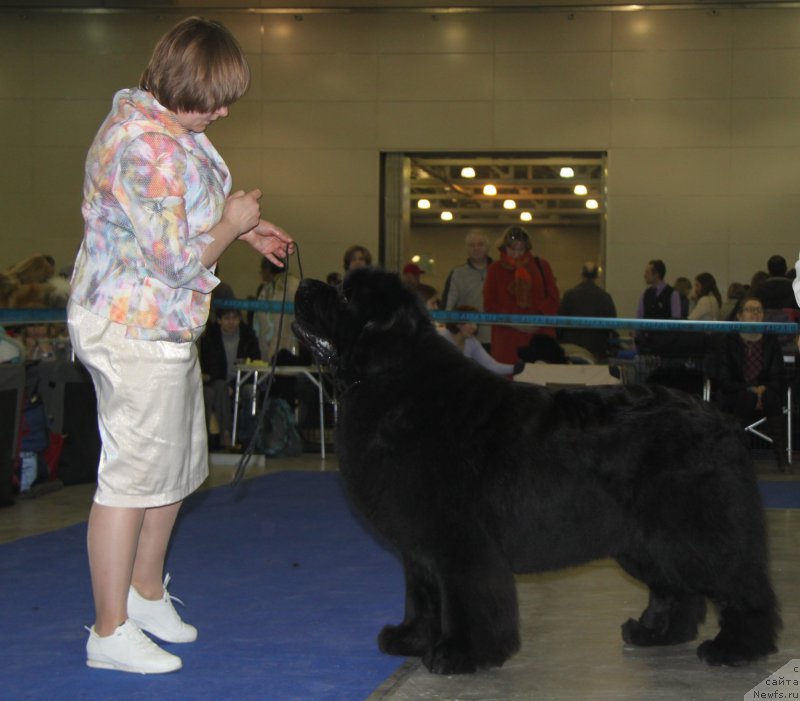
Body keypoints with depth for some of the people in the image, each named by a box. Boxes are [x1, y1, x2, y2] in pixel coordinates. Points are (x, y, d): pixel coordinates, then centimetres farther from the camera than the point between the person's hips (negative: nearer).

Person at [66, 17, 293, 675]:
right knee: (134, 473, -5)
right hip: (135, 330, -11)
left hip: (163, 326, 11)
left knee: (176, 465, 18)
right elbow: (178, 260, -24)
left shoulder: (154, 119, 8)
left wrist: (243, 228, 14)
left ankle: (146, 591, 35)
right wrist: (233, 223, -8)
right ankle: (110, 632, 5)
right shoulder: (149, 151, -26)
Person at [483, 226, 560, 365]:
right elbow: (490, 305, 5)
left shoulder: (541, 266, 12)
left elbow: (553, 299, 9)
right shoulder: (496, 269, 9)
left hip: (540, 335, 1)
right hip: (508, 339, -1)